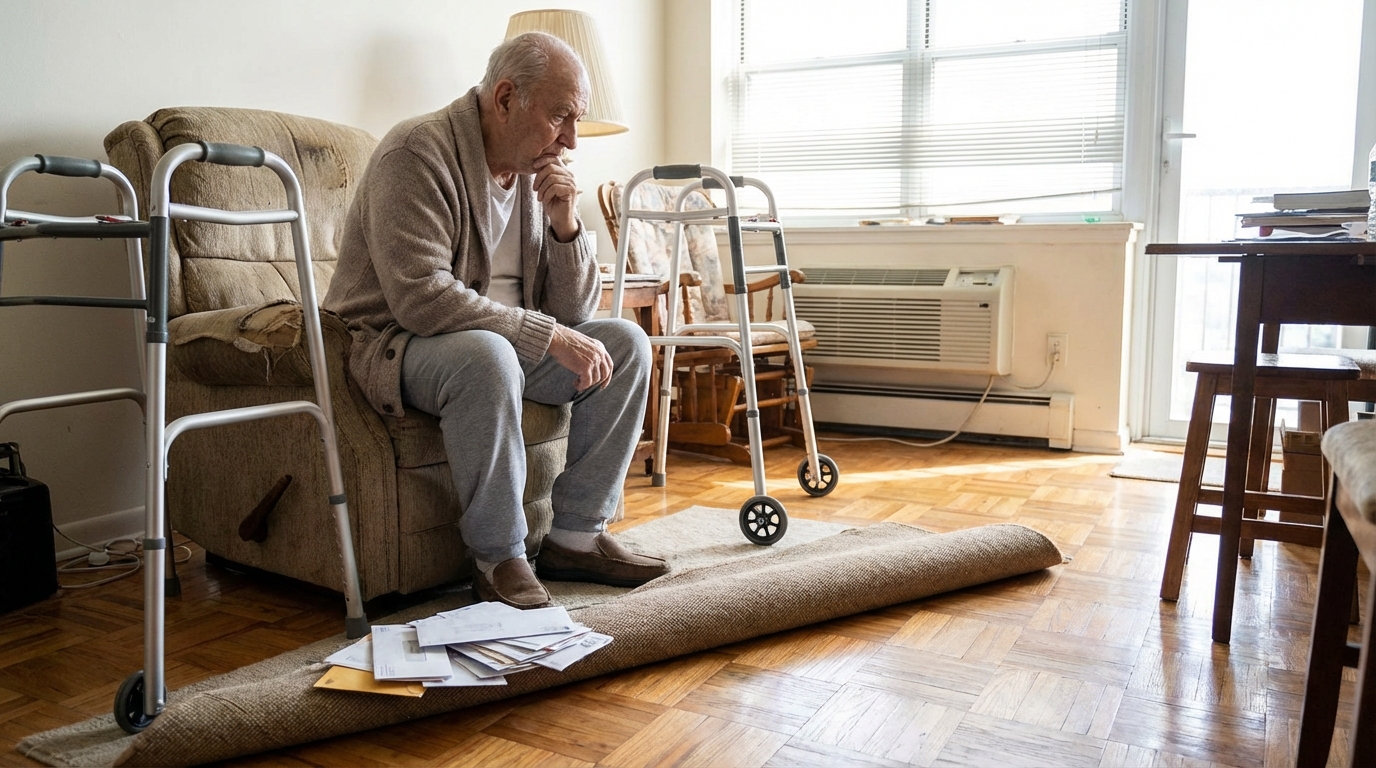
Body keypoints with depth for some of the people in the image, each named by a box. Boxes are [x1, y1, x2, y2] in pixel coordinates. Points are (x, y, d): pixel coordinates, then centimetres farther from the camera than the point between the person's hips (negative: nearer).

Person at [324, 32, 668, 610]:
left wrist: (566, 226, -13)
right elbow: (419, 295, -30)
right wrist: (548, 335, -29)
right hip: (396, 342, -7)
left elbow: (573, 313, 4)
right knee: (486, 354, -38)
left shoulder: (538, 171, 5)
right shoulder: (417, 153, -18)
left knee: (624, 341, -6)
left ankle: (576, 537, -4)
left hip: (501, 344, 8)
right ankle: (498, 559, -22)